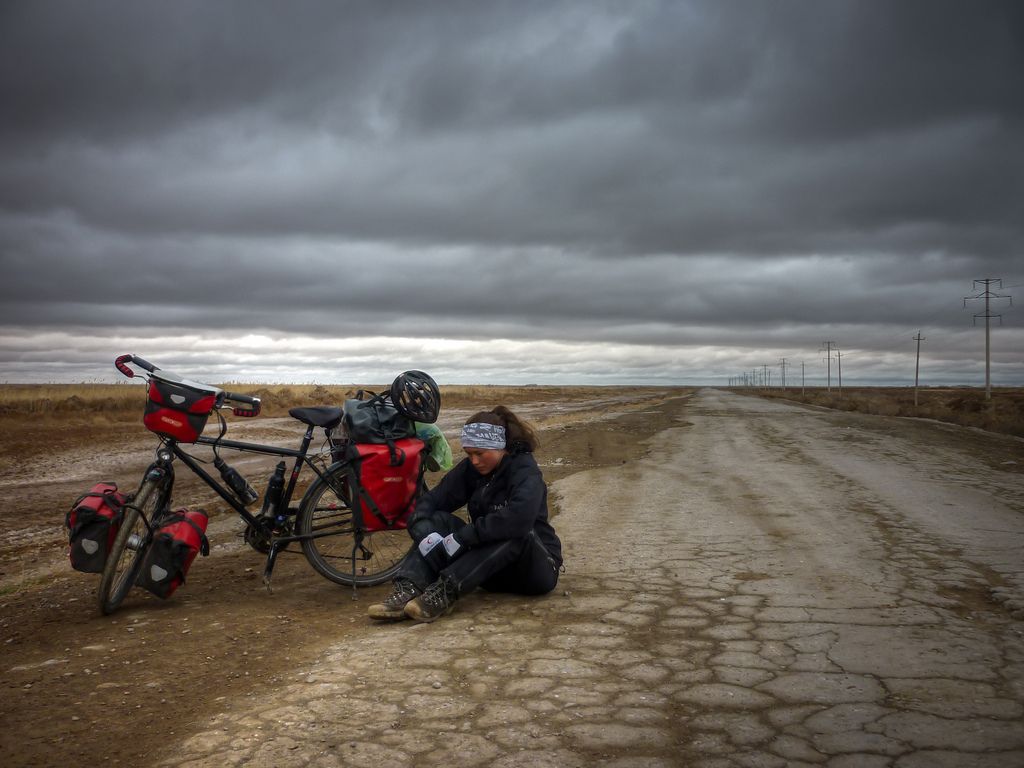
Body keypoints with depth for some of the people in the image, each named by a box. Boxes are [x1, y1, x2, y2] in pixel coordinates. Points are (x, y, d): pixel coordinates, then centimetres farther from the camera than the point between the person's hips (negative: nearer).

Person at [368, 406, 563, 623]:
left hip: (537, 567, -5)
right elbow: (430, 501, -6)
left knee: (514, 531, -36)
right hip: (491, 571, 5)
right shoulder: (470, 469, 1)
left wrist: (461, 538, -36)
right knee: (439, 521, -14)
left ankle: (445, 592, -42)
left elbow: (519, 518, -37)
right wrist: (424, 533, -27)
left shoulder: (525, 470, -17)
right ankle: (407, 590, -35)